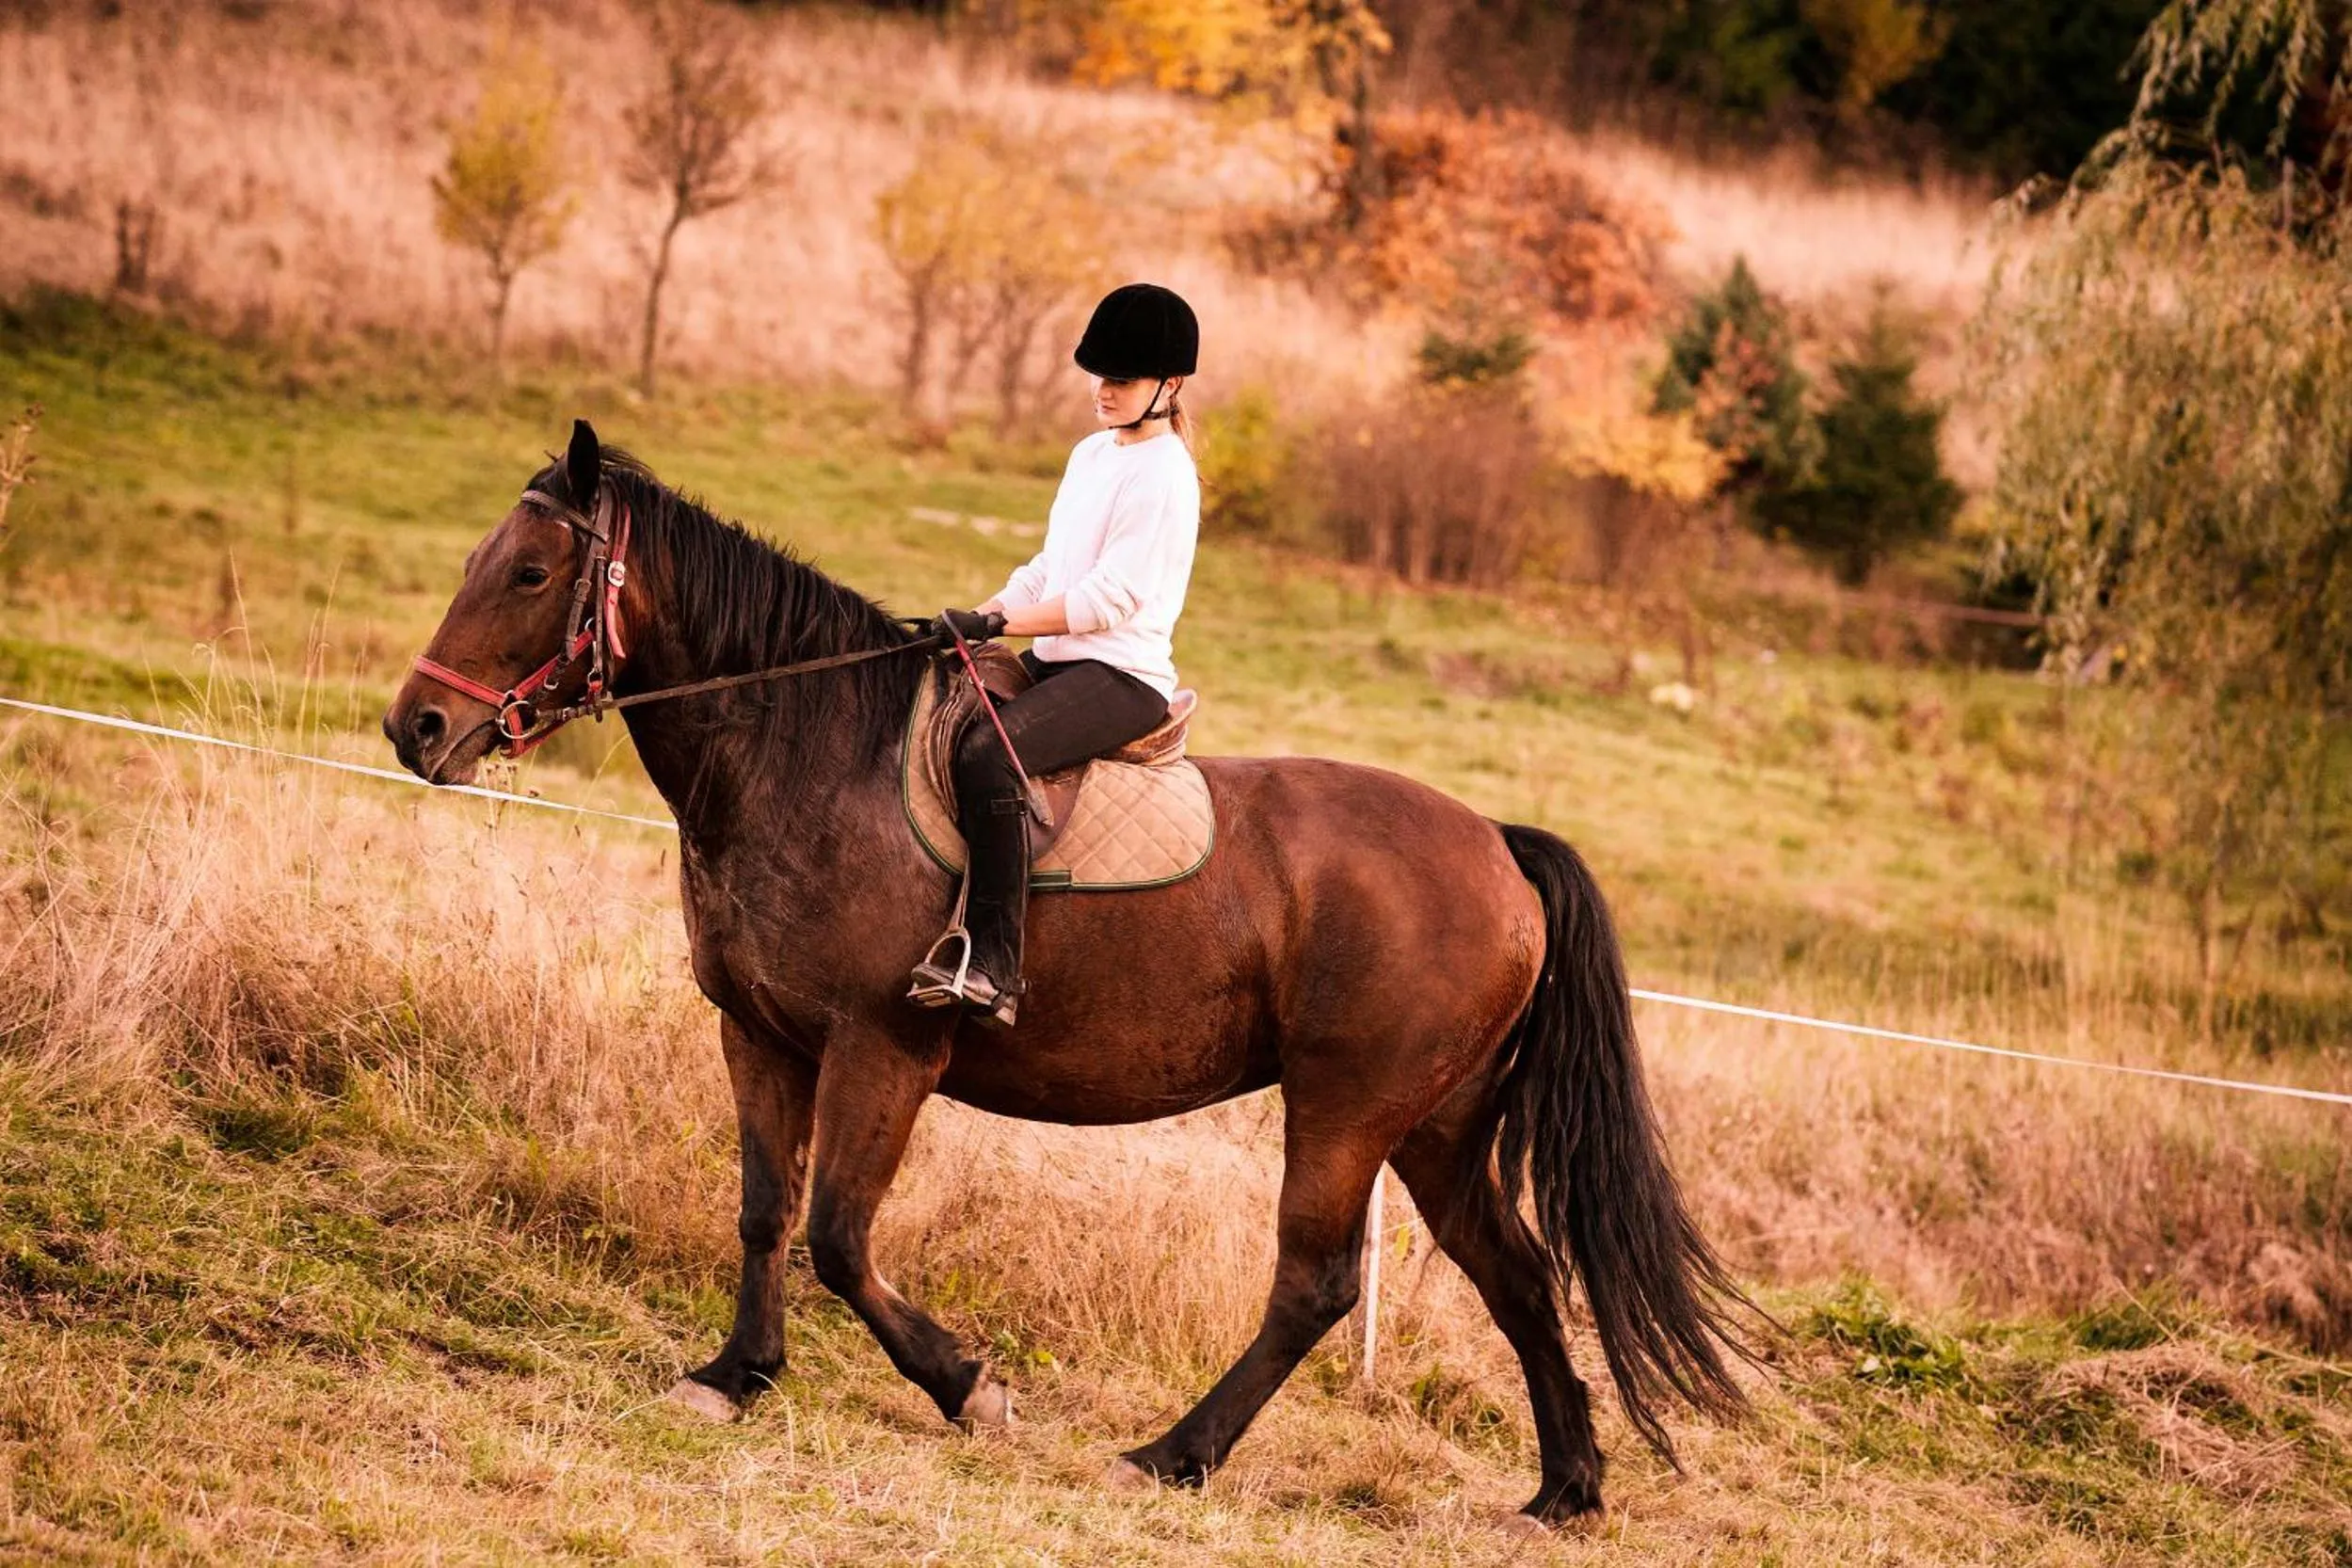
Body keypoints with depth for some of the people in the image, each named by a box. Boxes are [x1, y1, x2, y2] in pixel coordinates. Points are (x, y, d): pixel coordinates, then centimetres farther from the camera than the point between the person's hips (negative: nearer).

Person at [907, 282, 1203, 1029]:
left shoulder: (1163, 476, -12)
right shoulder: (1092, 454, 17)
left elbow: (1113, 597, -20)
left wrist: (998, 623, -23)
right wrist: (978, 616, 6)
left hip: (1124, 674, -10)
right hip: (1056, 660, 10)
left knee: (988, 753, -33)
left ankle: (994, 966, -37)